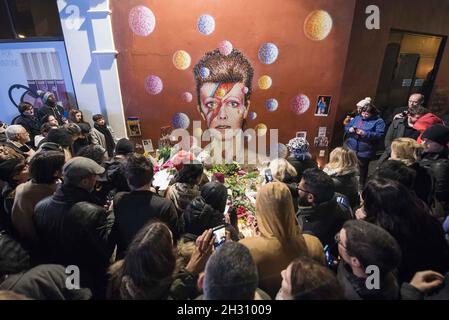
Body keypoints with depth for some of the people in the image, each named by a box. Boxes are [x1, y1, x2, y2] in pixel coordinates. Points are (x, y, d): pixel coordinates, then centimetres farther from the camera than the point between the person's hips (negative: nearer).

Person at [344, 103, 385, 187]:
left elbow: (380, 134, -15)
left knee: (362, 172, 9)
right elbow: (346, 127, 13)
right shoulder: (357, 118, 9)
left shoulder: (378, 121, -4)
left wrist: (365, 134, -24)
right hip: (350, 149, 4)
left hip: (364, 152, -4)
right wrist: (349, 129, -11)